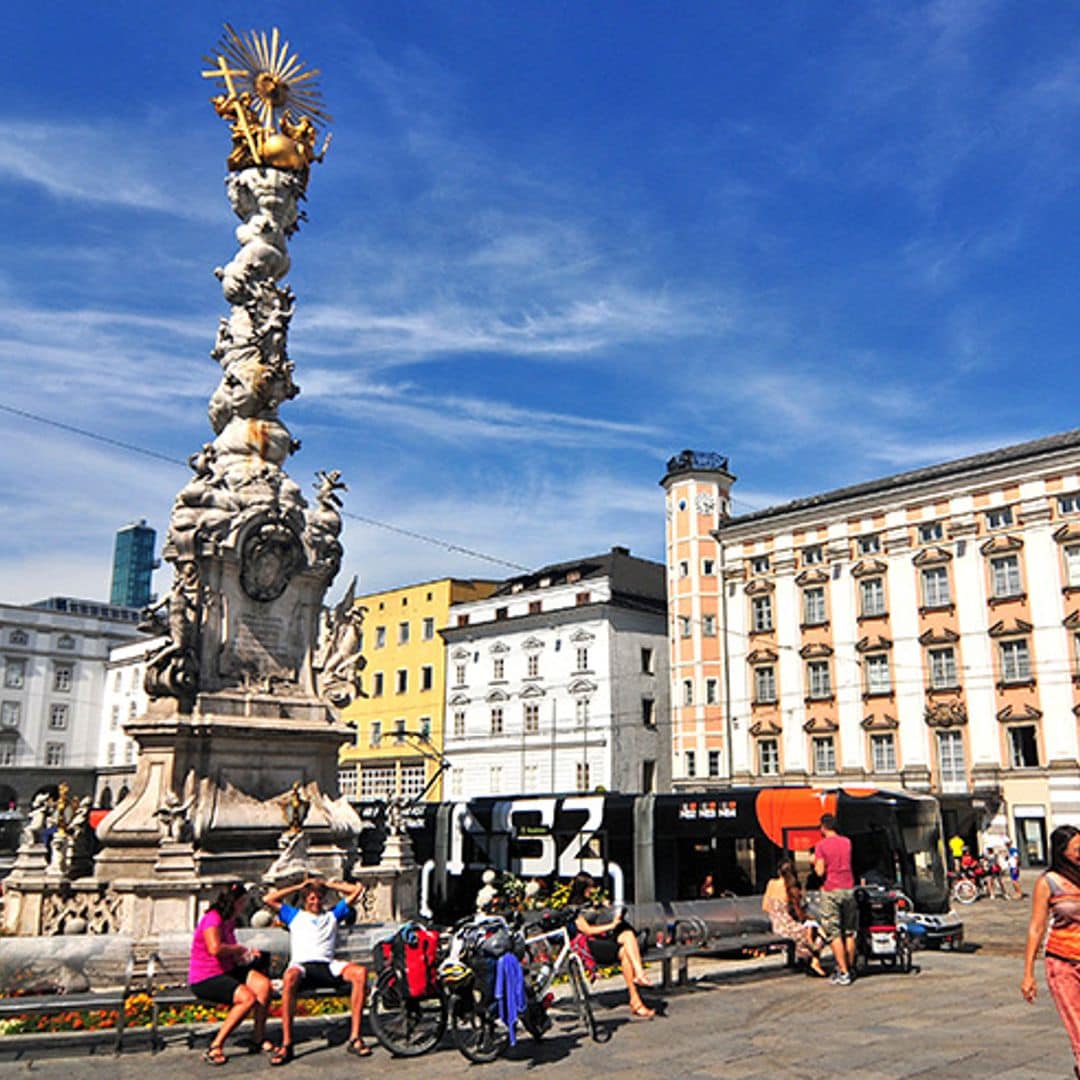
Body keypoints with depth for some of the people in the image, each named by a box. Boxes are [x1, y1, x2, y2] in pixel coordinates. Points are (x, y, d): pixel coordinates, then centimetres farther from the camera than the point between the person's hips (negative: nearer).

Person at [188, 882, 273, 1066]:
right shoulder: (212, 919, -14)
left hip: (227, 971, 9)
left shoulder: (229, 921, 16)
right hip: (204, 979, -9)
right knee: (248, 998, -28)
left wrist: (247, 953, 8)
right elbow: (215, 948, -31)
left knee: (264, 984, -14)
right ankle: (215, 1048, -20)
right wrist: (239, 949, -14)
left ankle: (258, 1039, -7)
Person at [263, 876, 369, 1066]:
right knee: (290, 977, -40)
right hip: (302, 964, -2)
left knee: (360, 972, -29)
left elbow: (357, 890, 29)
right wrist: (299, 886, 24)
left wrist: (328, 884, 30)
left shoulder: (332, 915, 31)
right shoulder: (294, 915, 28)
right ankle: (286, 1044, -35)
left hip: (328, 966, 2)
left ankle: (354, 1038, -27)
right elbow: (268, 899, 18)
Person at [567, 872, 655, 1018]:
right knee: (623, 953, -30)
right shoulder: (573, 908, -2)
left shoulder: (588, 903, 25)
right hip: (588, 945, -8)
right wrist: (611, 925, -8)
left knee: (628, 933, -23)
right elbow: (587, 930, -10)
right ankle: (636, 1002, -33)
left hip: (601, 937, 8)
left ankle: (639, 973, -40)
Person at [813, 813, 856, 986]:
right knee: (849, 932, 13)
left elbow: (820, 872, -13)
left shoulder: (821, 845, -8)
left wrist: (815, 864, 6)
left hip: (831, 890, -5)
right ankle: (849, 969, 18)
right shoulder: (847, 842, 8)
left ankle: (843, 973, -6)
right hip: (848, 888, 5)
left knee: (834, 933, -2)